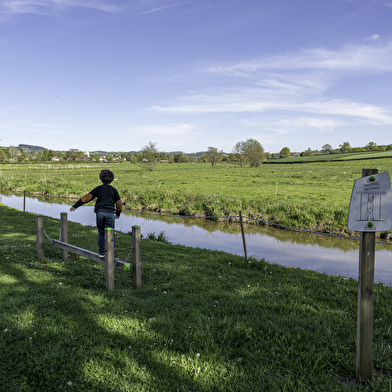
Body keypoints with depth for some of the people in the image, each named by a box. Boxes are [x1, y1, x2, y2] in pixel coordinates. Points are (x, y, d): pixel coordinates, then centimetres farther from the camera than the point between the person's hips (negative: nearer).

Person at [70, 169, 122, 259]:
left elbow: (87, 197, -2)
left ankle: (101, 252, 13)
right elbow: (119, 203, 10)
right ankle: (112, 252, -9)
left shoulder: (98, 189, 6)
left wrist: (75, 206, -1)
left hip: (100, 213, 1)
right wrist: (118, 213, 27)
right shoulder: (113, 190, 8)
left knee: (101, 233, 12)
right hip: (110, 213, -1)